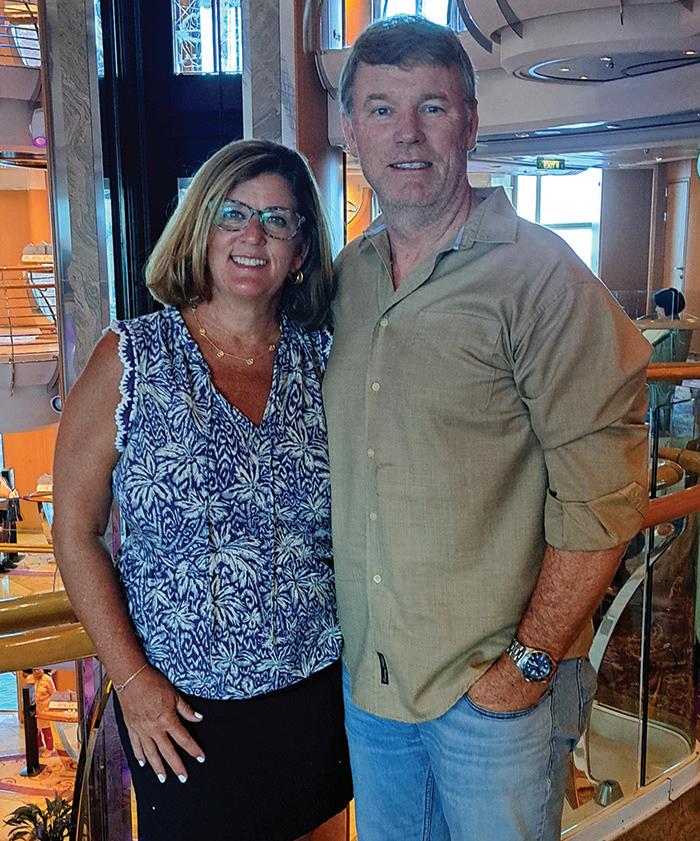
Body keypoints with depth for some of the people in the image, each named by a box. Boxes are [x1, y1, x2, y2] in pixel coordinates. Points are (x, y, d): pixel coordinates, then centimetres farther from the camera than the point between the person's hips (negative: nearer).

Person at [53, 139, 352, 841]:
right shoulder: (132, 359, -9)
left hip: (318, 687, 3)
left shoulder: (325, 359, -2)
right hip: (181, 706, -2)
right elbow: (75, 531, -6)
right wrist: (132, 679, -9)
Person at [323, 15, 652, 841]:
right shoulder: (345, 276, 3)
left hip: (495, 685, -5)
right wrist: (350, 632, 9)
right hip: (367, 672, 5)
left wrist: (530, 660, -15)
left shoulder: (540, 276, -15)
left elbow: (600, 496, -16)